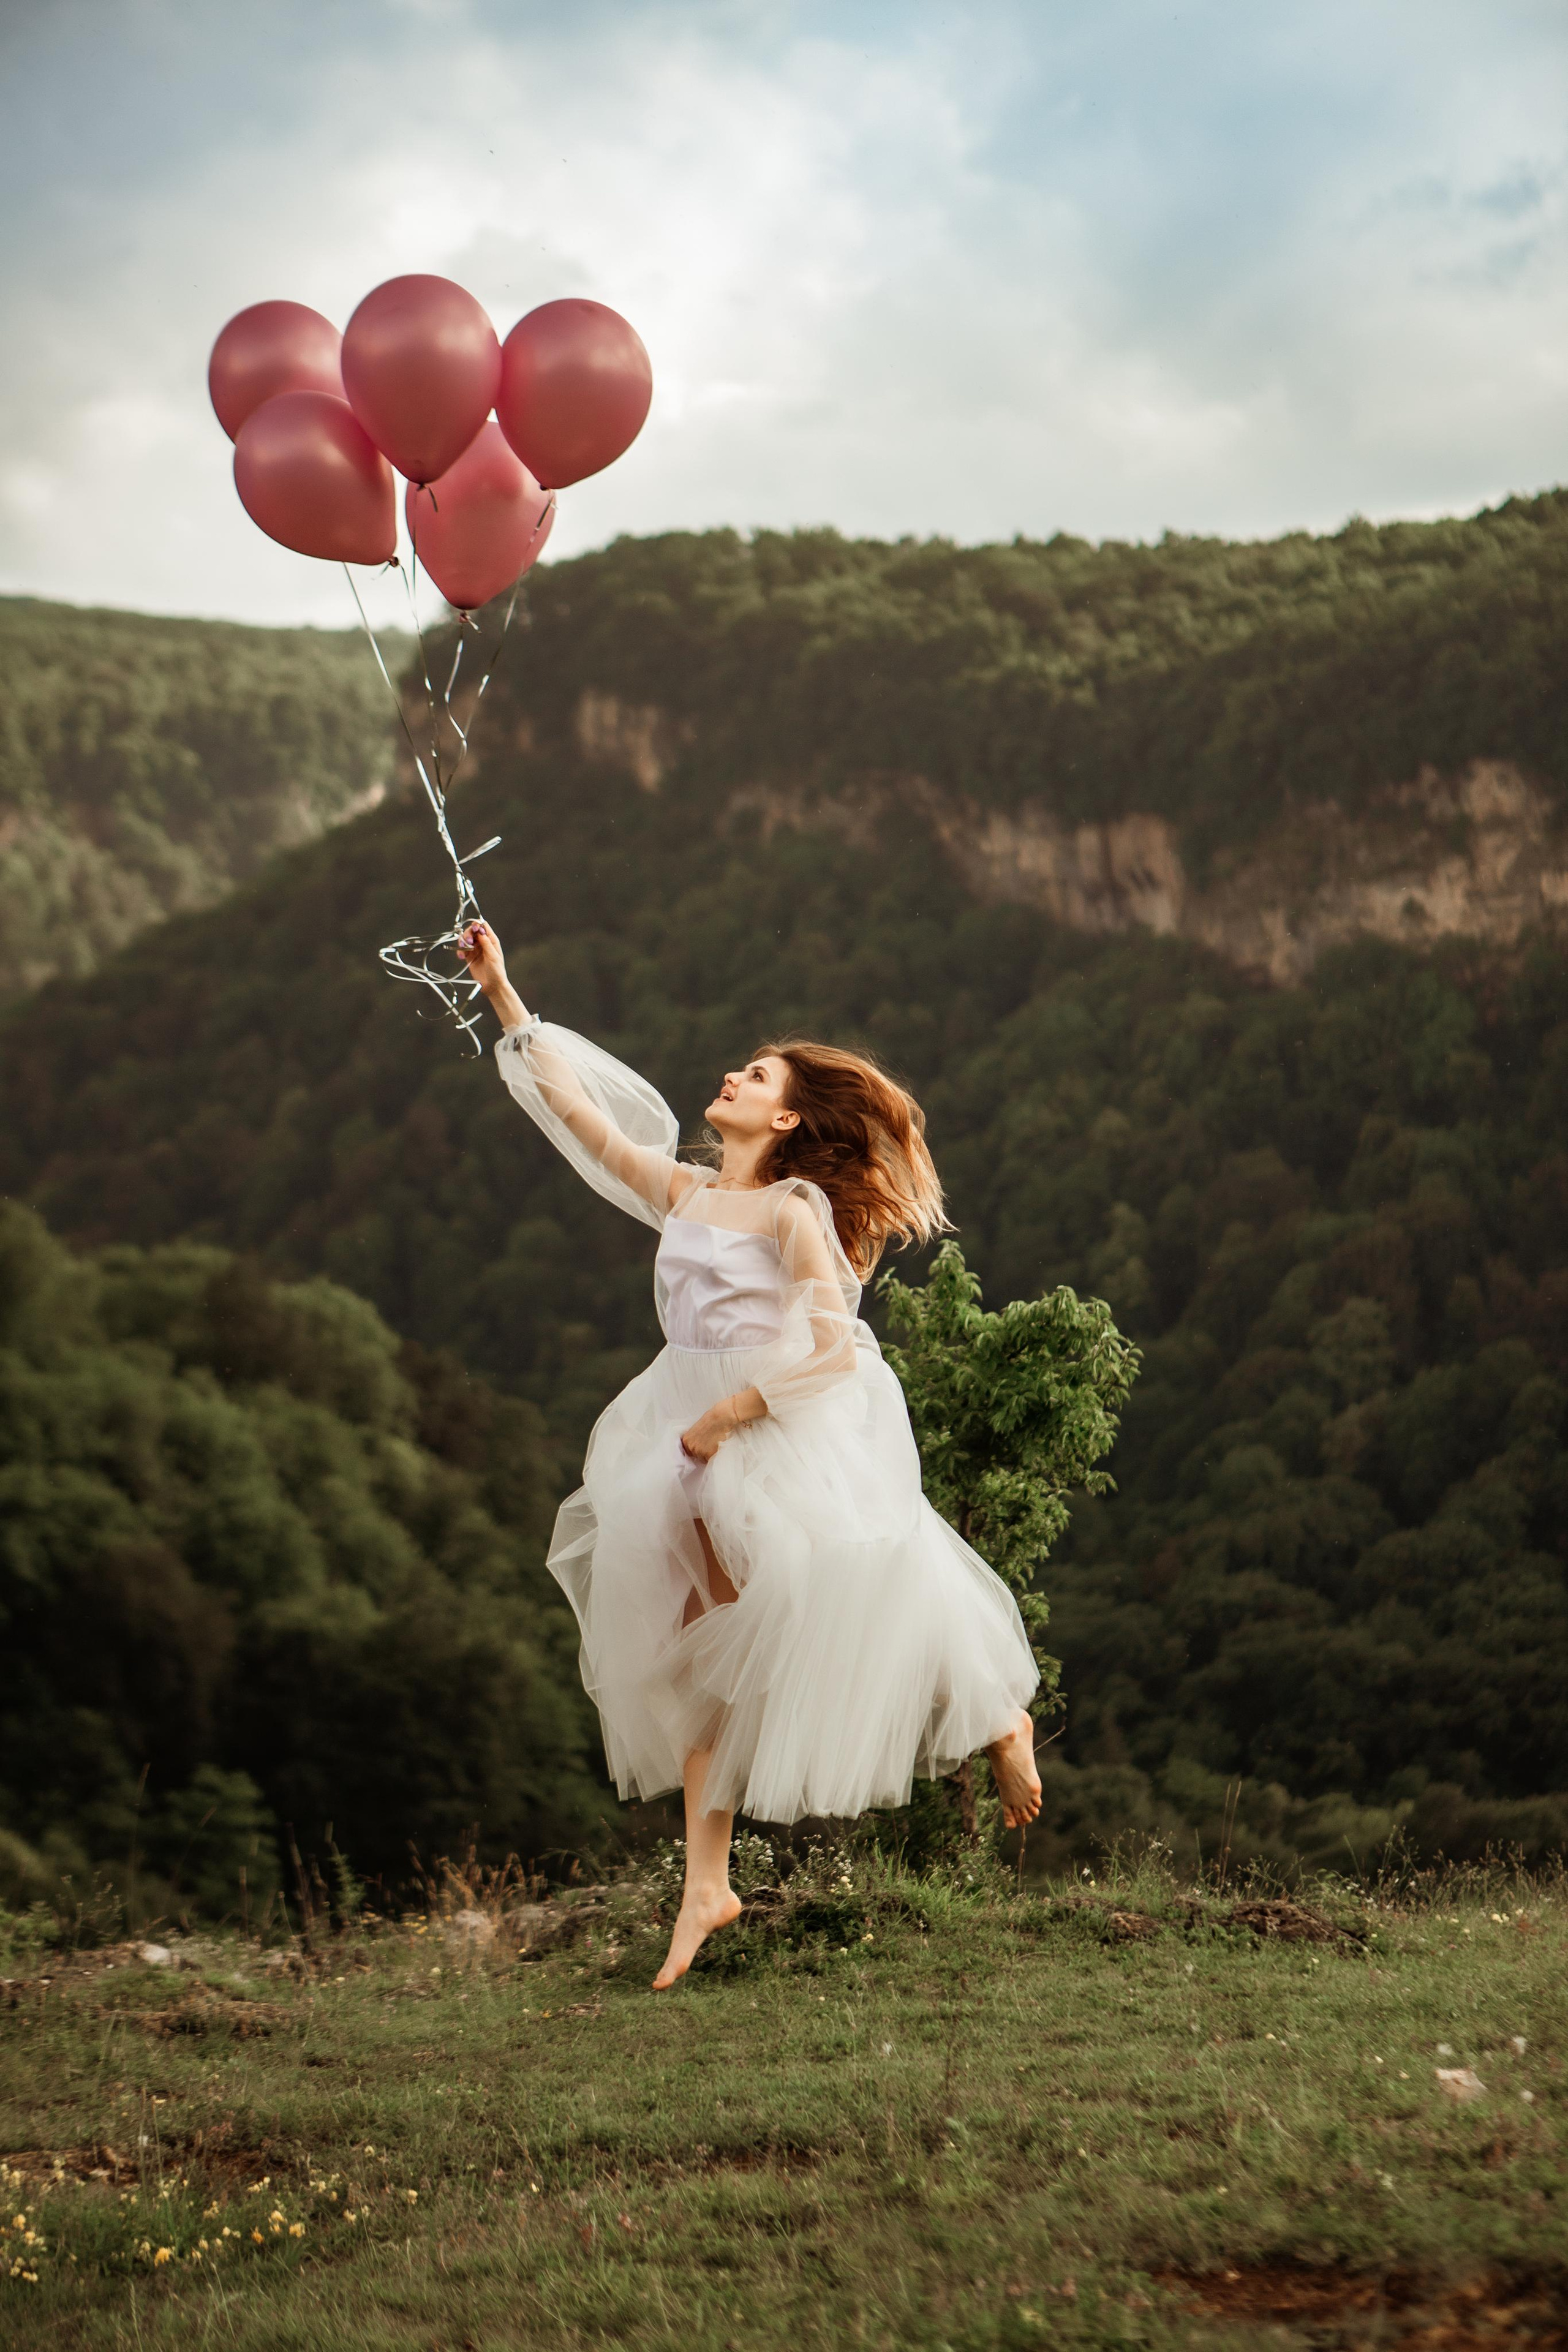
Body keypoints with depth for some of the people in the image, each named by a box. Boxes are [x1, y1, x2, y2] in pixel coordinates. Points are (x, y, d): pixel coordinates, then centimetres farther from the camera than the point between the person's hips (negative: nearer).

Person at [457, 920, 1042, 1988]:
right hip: (692, 1445, 7)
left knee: (837, 1616, -8)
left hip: (788, 1442, -7)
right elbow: (580, 1109, 15)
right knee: (702, 1652, 5)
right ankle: (707, 1883, 9)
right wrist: (505, 998, 15)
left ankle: (999, 1713, 21)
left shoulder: (794, 1211, -9)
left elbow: (832, 1347, -15)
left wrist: (723, 1417, -17)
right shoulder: (682, 1193, 10)